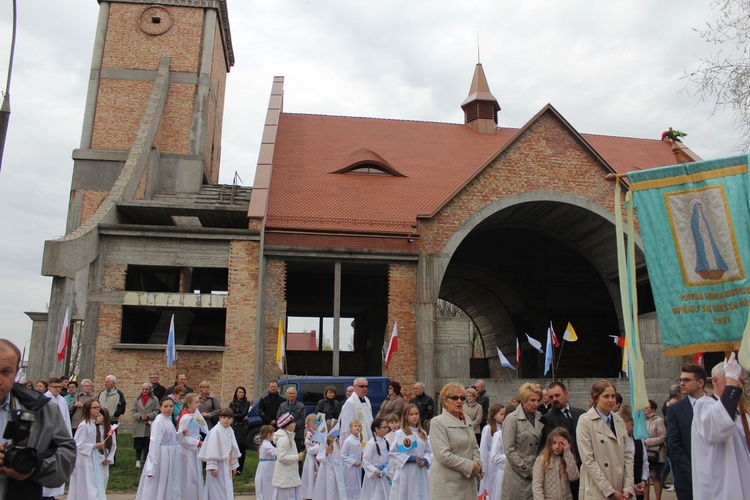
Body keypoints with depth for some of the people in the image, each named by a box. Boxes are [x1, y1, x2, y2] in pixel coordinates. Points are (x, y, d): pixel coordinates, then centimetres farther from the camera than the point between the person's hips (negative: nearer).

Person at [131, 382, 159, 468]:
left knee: (148, 445, 4)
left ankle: (145, 460, 16)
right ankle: (138, 460, 13)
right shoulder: (137, 400, 9)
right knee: (138, 444, 2)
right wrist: (140, 416, -13)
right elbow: (133, 411, 3)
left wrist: (148, 416, -17)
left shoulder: (154, 400, 2)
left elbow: (156, 411, -2)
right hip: (139, 426, 1)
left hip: (149, 426, -1)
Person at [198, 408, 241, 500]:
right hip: (218, 467, -8)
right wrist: (212, 467, -22)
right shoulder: (215, 431, -17)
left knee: (227, 490, 14)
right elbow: (211, 450, -19)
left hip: (226, 466, 8)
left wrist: (234, 465, 18)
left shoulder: (230, 430, 6)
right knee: (218, 493, -3)